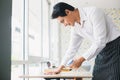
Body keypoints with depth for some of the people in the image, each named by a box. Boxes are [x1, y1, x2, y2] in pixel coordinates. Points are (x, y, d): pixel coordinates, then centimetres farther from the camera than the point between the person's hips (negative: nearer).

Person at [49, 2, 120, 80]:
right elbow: (72, 48, 12)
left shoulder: (94, 12, -21)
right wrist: (61, 67, 16)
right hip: (102, 50, 7)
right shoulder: (75, 26, 2)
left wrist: (82, 59, -21)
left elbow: (100, 42, -25)